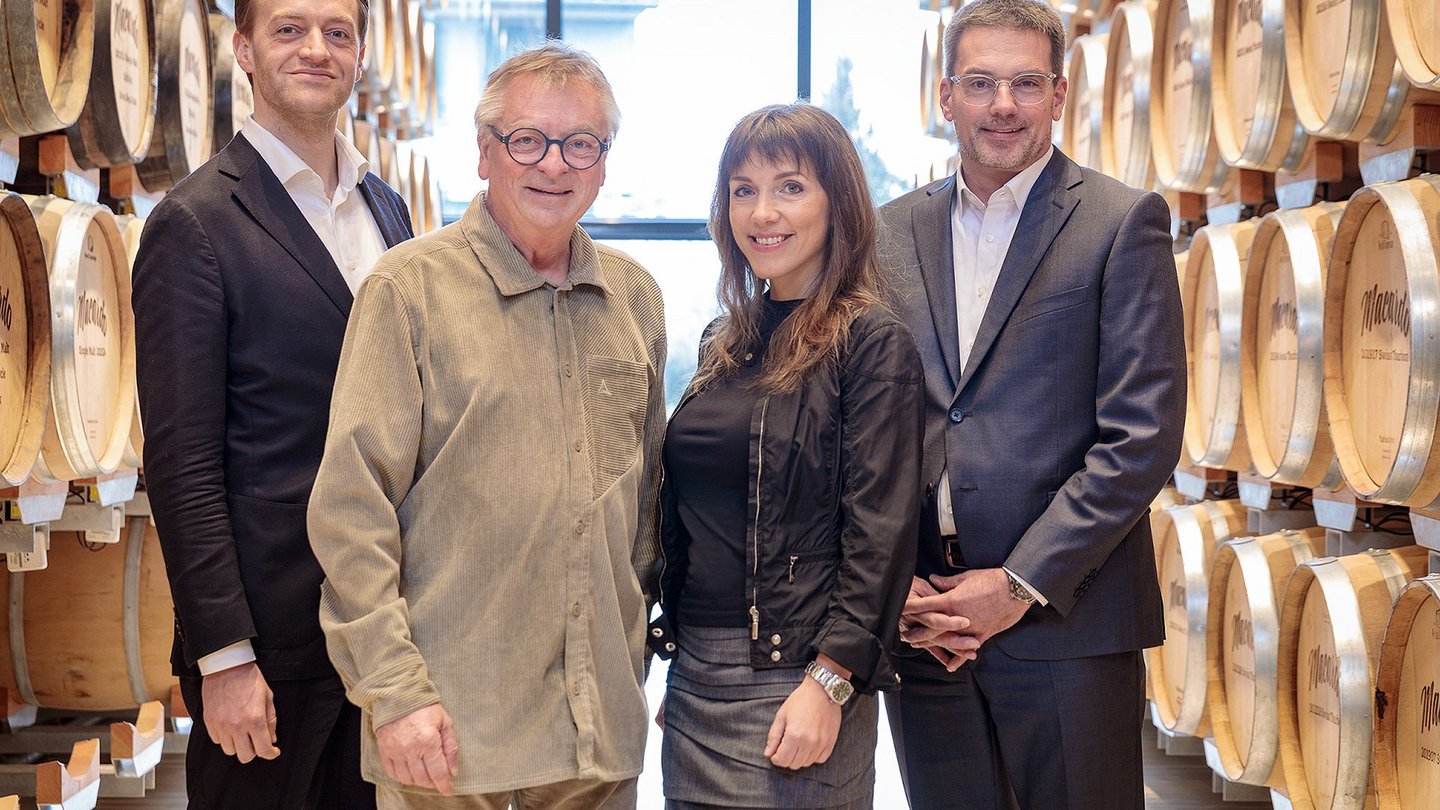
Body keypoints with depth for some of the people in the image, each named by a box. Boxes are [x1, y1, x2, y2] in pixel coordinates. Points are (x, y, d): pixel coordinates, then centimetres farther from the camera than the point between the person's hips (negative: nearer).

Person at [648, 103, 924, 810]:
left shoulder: (873, 342, -9)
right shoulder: (726, 343, 12)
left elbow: (881, 532, -14)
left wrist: (829, 683, -20)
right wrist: (676, 672, 15)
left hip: (795, 684, -6)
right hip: (695, 676, 6)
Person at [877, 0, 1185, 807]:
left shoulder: (1124, 222, -3)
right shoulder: (894, 230, 10)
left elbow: (1144, 435, -9)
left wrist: (1023, 583, -13)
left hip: (1064, 622, -4)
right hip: (921, 619, 4)